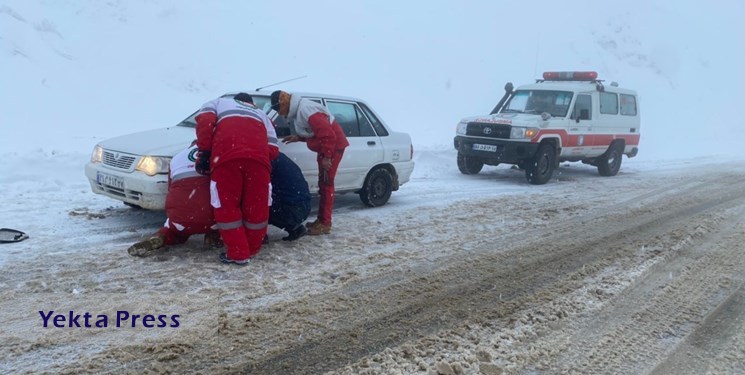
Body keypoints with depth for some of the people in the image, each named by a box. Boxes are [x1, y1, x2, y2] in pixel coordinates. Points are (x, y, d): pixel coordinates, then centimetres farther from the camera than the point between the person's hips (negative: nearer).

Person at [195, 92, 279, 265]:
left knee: (227, 206, 8)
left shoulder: (218, 103, 34)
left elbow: (205, 121, 9)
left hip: (226, 156, -2)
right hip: (259, 156, 2)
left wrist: (204, 152, 11)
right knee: (257, 207, 14)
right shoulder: (261, 114, 39)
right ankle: (252, 250, 26)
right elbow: (272, 149, 22)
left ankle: (238, 254, 9)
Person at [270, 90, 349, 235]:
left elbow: (327, 133, -30)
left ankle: (325, 224, -4)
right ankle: (321, 220, 23)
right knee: (323, 184, 14)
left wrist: (326, 157, -26)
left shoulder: (305, 110, -25)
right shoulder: (299, 109, 8)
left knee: (326, 184, -9)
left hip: (334, 146, -10)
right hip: (325, 147, 10)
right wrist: (298, 137, 5)